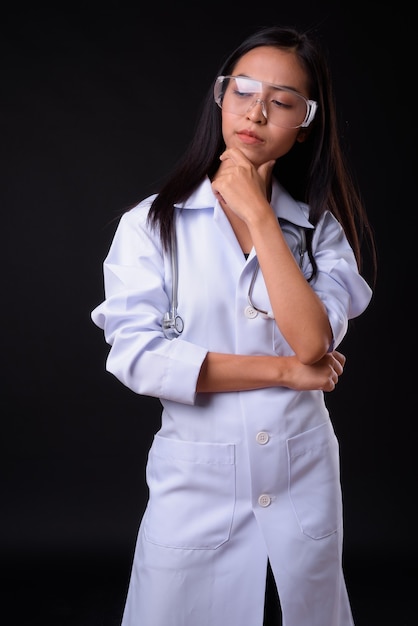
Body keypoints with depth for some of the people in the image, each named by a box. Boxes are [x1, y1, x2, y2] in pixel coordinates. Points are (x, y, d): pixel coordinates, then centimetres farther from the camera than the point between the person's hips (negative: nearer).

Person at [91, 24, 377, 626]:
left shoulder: (321, 228, 0)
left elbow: (312, 341, -16)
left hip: (304, 480, 2)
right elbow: (136, 355, -16)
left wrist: (258, 215, -15)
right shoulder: (151, 224, -6)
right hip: (196, 484, -2)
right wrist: (284, 369, -13)